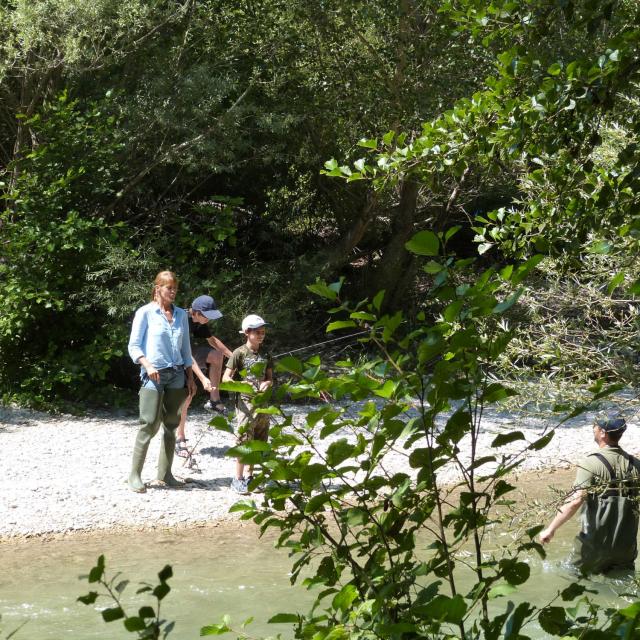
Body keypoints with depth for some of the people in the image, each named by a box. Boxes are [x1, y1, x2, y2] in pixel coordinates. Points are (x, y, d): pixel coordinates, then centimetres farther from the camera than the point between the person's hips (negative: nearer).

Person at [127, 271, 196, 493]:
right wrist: (147, 365, -18)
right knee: (149, 425, -9)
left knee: (171, 424, 6)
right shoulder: (146, 313, -2)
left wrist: (190, 376, 13)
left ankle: (165, 473, 13)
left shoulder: (181, 315, 12)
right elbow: (134, 346, -3)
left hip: (176, 374, 5)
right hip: (154, 375, -5)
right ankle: (135, 475, -5)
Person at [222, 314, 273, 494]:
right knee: (244, 442, -9)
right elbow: (225, 378, -7)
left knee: (258, 443, 8)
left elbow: (270, 377, 17)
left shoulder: (265, 355, 10)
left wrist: (267, 383, -6)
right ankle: (238, 479, -4)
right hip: (245, 402, -5)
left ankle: (251, 476, 18)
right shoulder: (240, 353, -5)